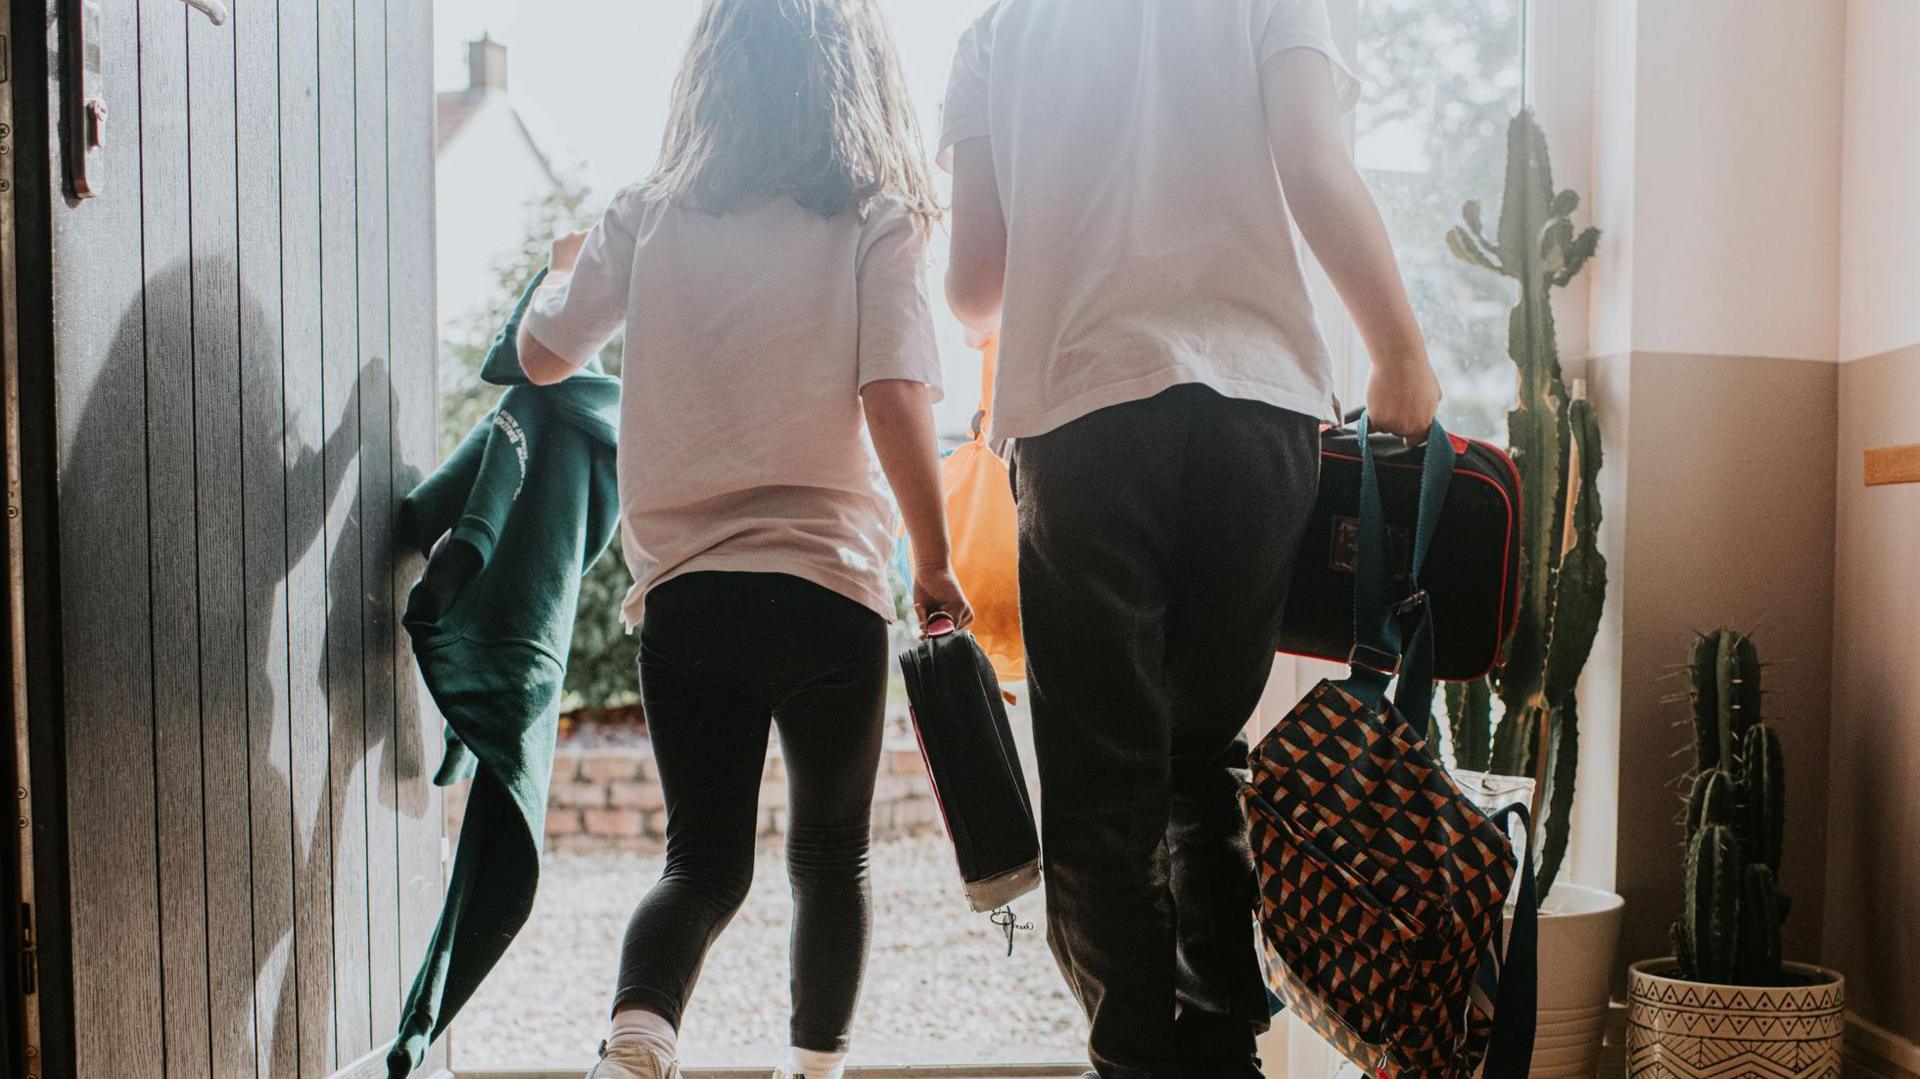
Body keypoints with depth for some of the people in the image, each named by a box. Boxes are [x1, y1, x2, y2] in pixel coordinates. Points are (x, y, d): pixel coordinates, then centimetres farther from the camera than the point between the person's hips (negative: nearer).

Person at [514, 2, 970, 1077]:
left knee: (705, 860, 11)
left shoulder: (650, 220, 5)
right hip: (828, 583, -2)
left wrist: (567, 265, 35)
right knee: (832, 853, 18)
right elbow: (897, 403, -11)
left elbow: (545, 353, 14)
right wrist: (937, 562, -1)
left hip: (682, 587, 2)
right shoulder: (874, 222, -2)